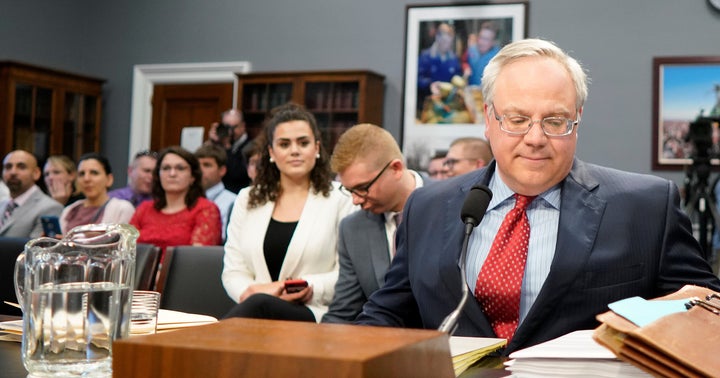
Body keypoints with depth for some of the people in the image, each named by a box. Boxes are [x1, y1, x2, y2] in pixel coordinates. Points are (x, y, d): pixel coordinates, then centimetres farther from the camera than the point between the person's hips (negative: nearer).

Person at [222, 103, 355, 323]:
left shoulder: (340, 198, 8)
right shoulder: (247, 200, 19)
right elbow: (233, 271, 14)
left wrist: (311, 288, -15)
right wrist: (253, 290, -9)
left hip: (315, 316, -2)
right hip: (258, 311, 3)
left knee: (260, 305, -36)